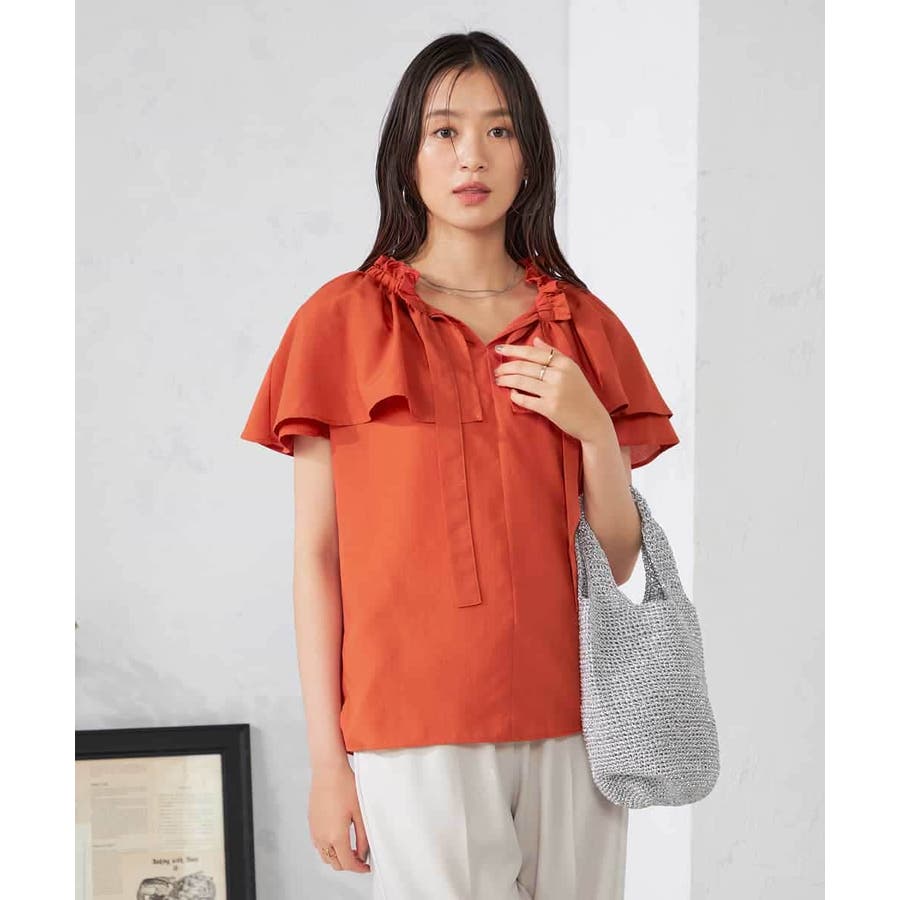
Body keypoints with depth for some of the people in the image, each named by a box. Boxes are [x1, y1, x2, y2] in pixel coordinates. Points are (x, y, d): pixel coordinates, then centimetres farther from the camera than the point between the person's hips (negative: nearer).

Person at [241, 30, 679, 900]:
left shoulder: (584, 325, 10)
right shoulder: (344, 318, 1)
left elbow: (619, 560, 10)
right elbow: (316, 553, -1)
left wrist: (594, 429, -7)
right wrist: (326, 757, -4)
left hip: (571, 717, 3)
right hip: (414, 724, -3)